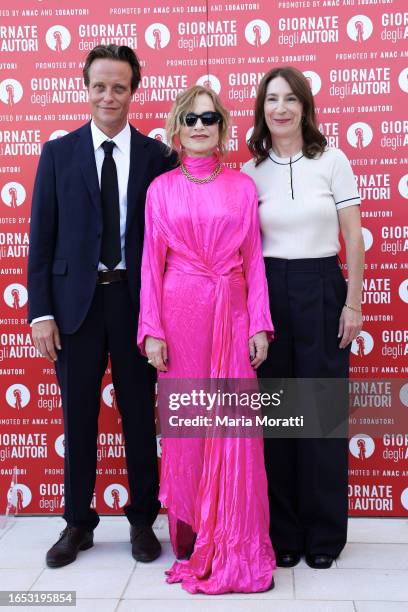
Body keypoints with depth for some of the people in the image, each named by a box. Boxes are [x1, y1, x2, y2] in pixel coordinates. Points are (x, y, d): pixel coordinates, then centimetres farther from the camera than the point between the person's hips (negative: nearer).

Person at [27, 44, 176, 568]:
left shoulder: (157, 155, 2)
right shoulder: (58, 152, 3)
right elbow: (42, 236, 2)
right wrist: (41, 311, -5)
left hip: (135, 299, 0)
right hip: (75, 300, 1)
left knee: (140, 416, 10)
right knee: (78, 419, 11)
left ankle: (143, 521, 27)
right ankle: (77, 524, 27)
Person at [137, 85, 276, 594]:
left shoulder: (243, 186, 7)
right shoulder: (161, 188, 6)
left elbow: (254, 260, 6)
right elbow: (152, 262, 4)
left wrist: (260, 324, -1)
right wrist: (152, 331, -3)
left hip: (231, 312, 0)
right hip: (180, 311, 0)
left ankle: (236, 551, 13)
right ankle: (190, 539, 22)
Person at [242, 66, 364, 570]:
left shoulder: (332, 161, 0)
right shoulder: (250, 172, 5)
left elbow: (353, 237, 0)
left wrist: (353, 302, -4)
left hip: (322, 291, -1)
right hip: (267, 293, 2)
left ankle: (324, 533, 20)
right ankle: (281, 531, 21)